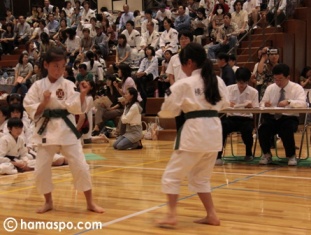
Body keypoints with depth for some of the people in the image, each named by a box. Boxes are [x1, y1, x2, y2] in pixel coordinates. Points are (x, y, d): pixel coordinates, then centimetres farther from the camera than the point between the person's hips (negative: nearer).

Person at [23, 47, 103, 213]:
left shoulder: (68, 85, -2)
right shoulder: (38, 86, 0)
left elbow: (77, 108, -12)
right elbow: (30, 110, -1)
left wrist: (83, 94, -28)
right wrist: (44, 103, -17)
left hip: (67, 130, -1)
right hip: (46, 130, 1)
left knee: (80, 166, -2)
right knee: (41, 169, 5)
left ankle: (90, 203, 12)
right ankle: (48, 202, 27)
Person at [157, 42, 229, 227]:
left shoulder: (183, 84, -10)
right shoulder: (218, 81, 7)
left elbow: (168, 110, -6)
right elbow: (224, 103, 21)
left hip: (195, 132, -6)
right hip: (214, 131, 7)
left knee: (173, 175, 4)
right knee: (201, 177, 21)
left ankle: (172, 215, -4)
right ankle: (212, 215, 20)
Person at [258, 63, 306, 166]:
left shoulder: (297, 88, -1)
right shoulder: (270, 88, 9)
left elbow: (302, 104, -18)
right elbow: (262, 104, 5)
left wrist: (289, 102, -36)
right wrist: (265, 105, -21)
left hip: (289, 118, -3)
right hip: (272, 118, 3)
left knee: (286, 130, -35)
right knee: (262, 130, -27)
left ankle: (291, 156, -9)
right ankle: (267, 154, -1)